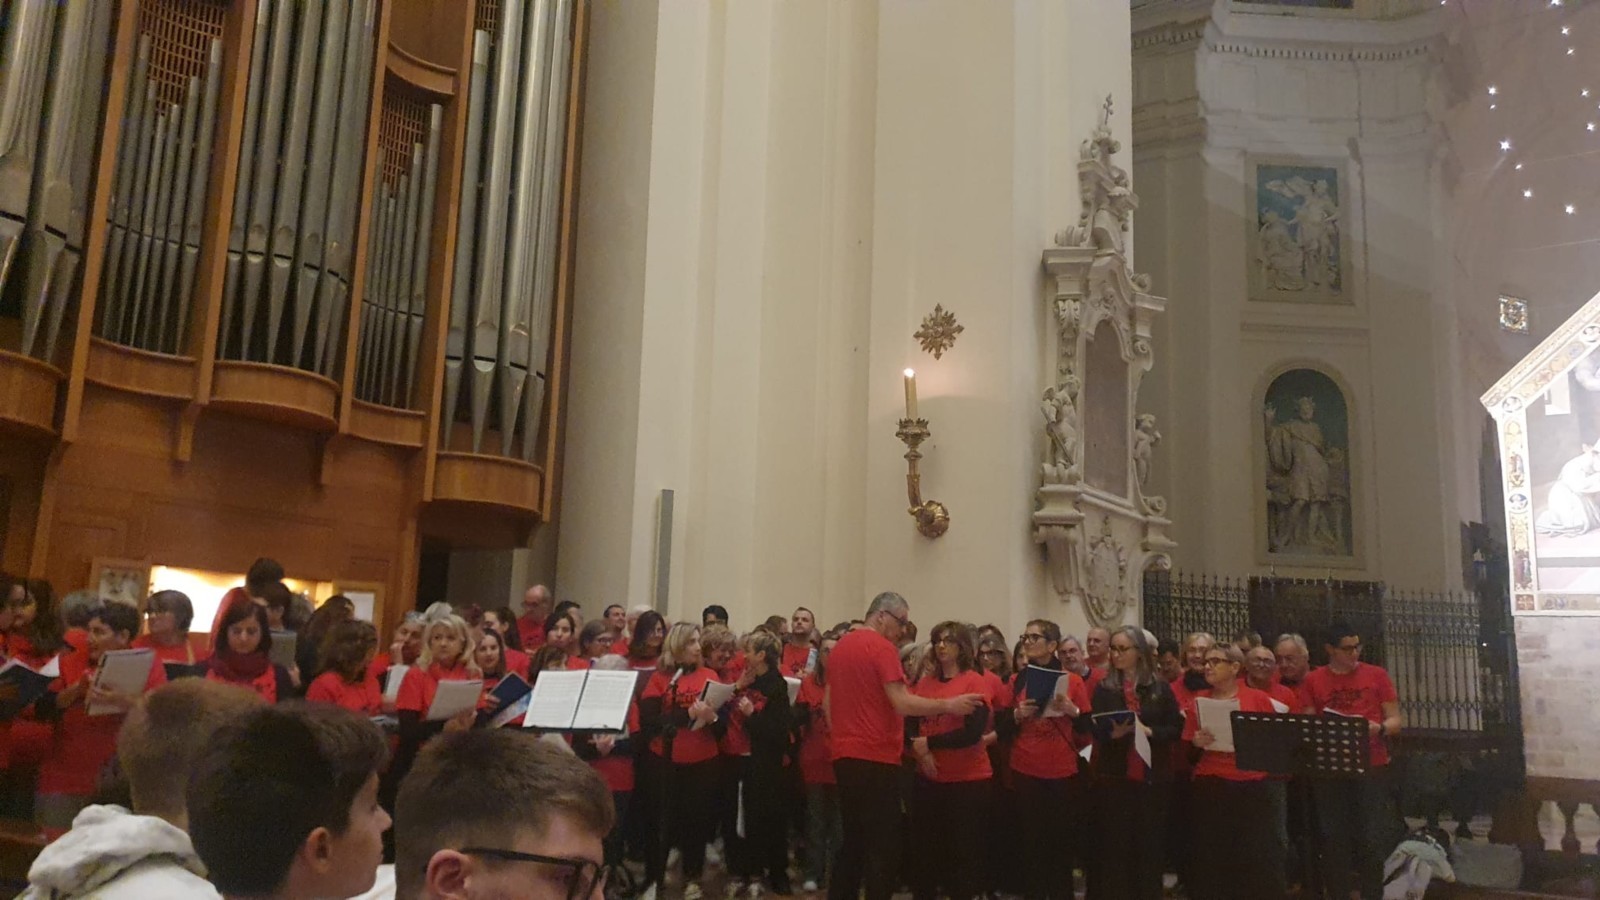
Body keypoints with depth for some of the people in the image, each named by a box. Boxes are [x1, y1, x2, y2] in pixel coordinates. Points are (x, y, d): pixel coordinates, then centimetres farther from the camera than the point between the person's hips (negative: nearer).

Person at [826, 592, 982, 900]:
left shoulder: (840, 646, 14)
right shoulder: (882, 647, -12)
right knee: (882, 847, -2)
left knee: (853, 841, 16)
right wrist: (949, 705, -12)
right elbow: (903, 703, -19)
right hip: (876, 758, -8)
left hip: (845, 756, 9)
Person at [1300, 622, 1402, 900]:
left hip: (1371, 766, 0)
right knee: (1334, 839, 2)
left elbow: (1395, 721, 6)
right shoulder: (1313, 680, 6)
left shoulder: (1376, 675, 6)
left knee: (1371, 838, -2)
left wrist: (1379, 728, -15)